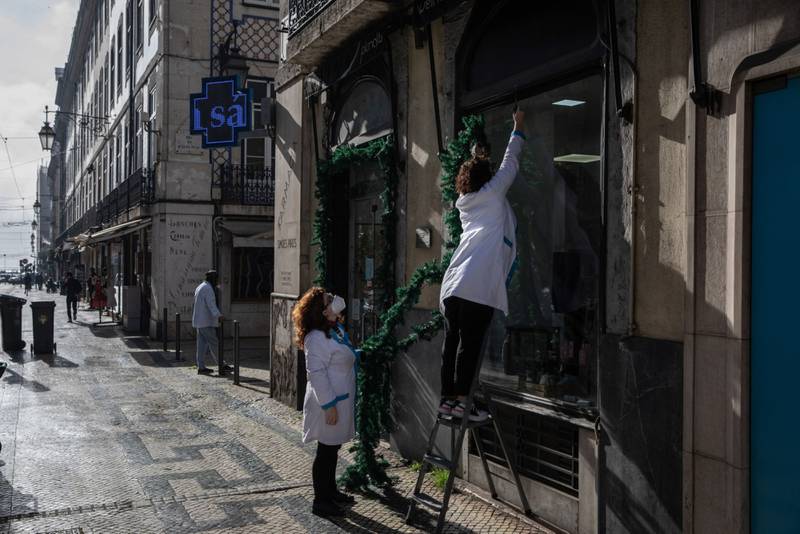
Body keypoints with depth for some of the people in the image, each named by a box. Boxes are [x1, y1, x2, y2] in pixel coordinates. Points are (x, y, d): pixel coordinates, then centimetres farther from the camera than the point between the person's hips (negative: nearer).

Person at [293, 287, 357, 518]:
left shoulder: (335, 329, 6)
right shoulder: (317, 338, -23)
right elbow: (316, 373, -25)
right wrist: (328, 405, -25)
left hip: (342, 399, 10)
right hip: (329, 403, -10)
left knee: (333, 449, 21)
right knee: (326, 451, 2)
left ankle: (331, 490, 37)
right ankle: (320, 501, 15)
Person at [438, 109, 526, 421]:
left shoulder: (465, 203, 22)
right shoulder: (492, 194, 6)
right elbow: (510, 163, 19)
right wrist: (518, 128, 30)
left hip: (452, 285, 7)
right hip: (478, 286, -7)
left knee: (452, 342, 8)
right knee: (470, 345, -4)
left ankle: (447, 399, 13)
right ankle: (460, 402, -3)